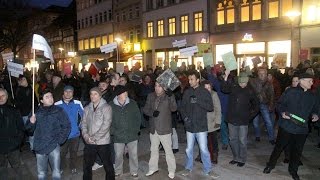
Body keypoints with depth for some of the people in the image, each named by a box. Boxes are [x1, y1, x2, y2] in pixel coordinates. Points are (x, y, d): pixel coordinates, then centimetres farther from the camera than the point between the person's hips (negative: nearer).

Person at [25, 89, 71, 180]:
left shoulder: (59, 110, -2)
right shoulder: (36, 112, 2)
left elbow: (66, 126, 0)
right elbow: (29, 129, 7)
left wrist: (60, 140, -5)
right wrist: (31, 123, -13)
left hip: (54, 146, -2)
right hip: (39, 147, 2)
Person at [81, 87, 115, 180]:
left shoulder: (106, 107, -8)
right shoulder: (87, 108, 7)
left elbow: (106, 125, -14)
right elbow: (83, 123, 7)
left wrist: (95, 137, -16)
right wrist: (86, 136, -10)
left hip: (103, 142, -4)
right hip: (89, 143, 4)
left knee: (108, 165, 8)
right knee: (87, 165, 16)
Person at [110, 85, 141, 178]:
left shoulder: (132, 103, -2)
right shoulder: (111, 105, -6)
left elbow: (138, 117, 4)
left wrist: (136, 129, -2)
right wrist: (113, 131, -6)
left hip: (132, 135, 1)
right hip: (118, 136, 0)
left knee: (133, 155, 11)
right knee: (118, 155, 14)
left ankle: (134, 171, 31)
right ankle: (118, 171, 37)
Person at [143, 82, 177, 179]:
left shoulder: (168, 97, -9)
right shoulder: (150, 96, 5)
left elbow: (173, 108, -22)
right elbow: (145, 109, 4)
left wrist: (171, 97, -36)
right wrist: (152, 112, -16)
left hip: (164, 129, -5)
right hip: (153, 129, 5)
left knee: (168, 151, 5)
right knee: (154, 150, 20)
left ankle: (171, 171, 21)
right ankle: (153, 168, 38)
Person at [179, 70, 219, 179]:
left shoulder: (205, 92, -6)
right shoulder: (187, 92, 4)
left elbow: (210, 107, -12)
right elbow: (182, 107, 10)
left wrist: (198, 101, -22)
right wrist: (185, 117, -6)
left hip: (201, 125, -3)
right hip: (189, 125, 3)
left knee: (204, 149, 2)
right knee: (189, 149, 15)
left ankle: (208, 170, 21)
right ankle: (188, 168, 33)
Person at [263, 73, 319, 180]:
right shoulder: (290, 92, -7)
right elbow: (280, 104, -3)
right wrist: (282, 112, -21)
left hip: (302, 129, 4)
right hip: (286, 126, -4)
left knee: (297, 150, 15)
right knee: (279, 147, 8)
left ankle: (293, 170, 35)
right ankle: (270, 165, 27)